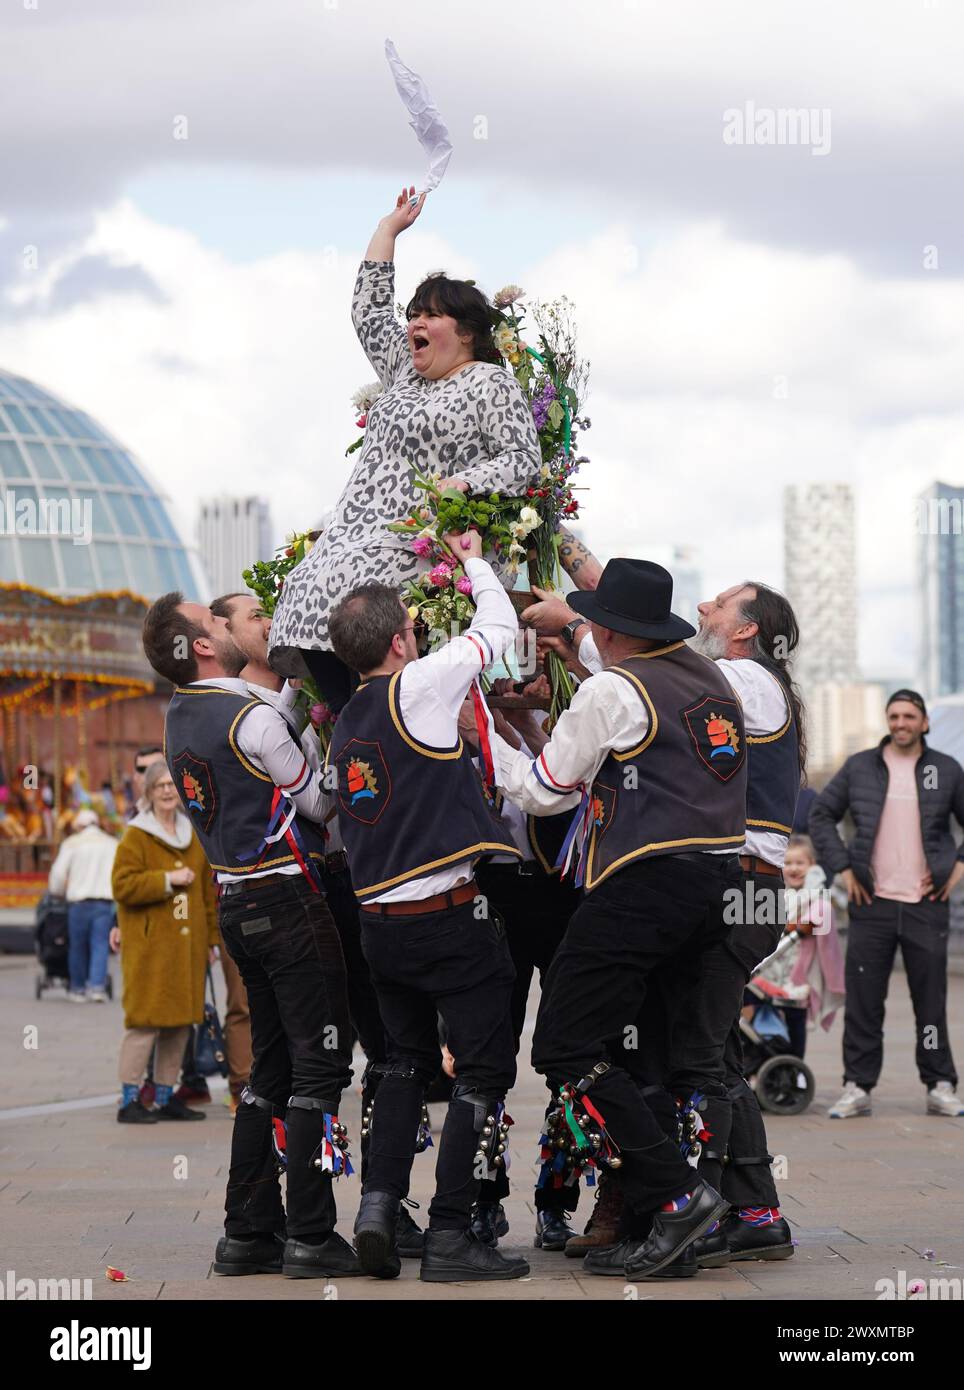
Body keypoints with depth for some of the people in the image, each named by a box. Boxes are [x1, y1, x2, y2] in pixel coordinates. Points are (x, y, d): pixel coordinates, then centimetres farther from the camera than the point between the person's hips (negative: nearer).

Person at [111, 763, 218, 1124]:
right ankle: (129, 1100, -6)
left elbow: (207, 891, 21)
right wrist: (167, 880, -17)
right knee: (146, 1021, -10)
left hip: (187, 944, 6)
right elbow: (123, 885, -13)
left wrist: (210, 938, 17)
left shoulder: (193, 837, 16)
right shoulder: (135, 837, -3)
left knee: (180, 1021, 7)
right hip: (149, 946, -6)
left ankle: (165, 1097, 16)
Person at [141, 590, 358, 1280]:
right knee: (319, 1064, -4)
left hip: (237, 900, 9)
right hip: (287, 899, -9)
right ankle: (311, 1238, -6)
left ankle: (248, 1231, 15)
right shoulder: (251, 719, -16)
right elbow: (322, 803, -7)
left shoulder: (180, 718, 9)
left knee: (273, 1067, 14)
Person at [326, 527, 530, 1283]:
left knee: (406, 1064, 21)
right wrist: (475, 563, 17)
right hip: (451, 917, -7)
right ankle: (450, 1235, -3)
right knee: (483, 1070, 0)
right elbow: (498, 630, 0)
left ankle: (379, 1205, 11)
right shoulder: (417, 688, -10)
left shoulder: (347, 724, 11)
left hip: (379, 921, 7)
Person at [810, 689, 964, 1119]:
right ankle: (857, 1087, 5)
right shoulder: (859, 767, 6)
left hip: (926, 903, 0)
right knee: (862, 1000, 0)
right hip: (872, 901, 0)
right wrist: (841, 866, 2)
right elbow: (821, 815, 11)